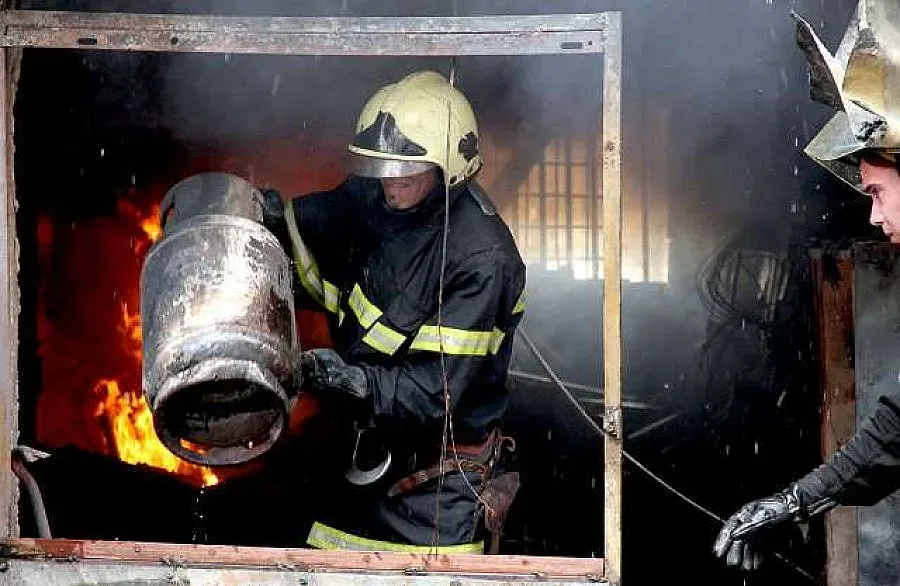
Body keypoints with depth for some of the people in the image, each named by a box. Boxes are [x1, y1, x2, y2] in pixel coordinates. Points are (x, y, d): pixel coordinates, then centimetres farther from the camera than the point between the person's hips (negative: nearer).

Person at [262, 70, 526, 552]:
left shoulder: (483, 258, -24)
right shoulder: (374, 198, -4)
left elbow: (439, 391, -25)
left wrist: (360, 382, -40)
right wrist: (280, 218, -7)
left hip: (436, 472, -7)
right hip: (365, 438, 7)